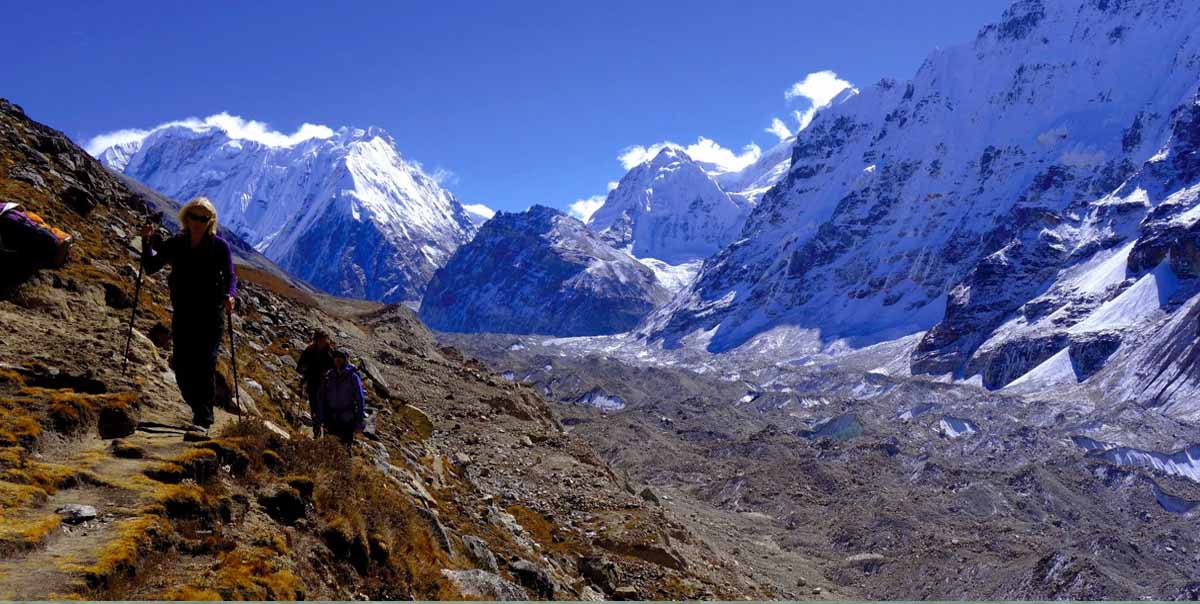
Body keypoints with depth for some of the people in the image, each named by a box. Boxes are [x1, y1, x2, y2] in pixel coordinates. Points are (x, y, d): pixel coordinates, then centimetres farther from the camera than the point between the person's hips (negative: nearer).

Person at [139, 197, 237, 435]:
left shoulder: (219, 246, -1)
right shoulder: (176, 244, 8)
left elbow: (230, 276, -3)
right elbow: (151, 267, 9)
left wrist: (229, 295, -23)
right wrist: (147, 242, -5)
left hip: (211, 316, -4)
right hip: (182, 315, 4)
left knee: (204, 365, -10)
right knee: (182, 367, 4)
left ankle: (203, 420, -8)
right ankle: (200, 409, 25)